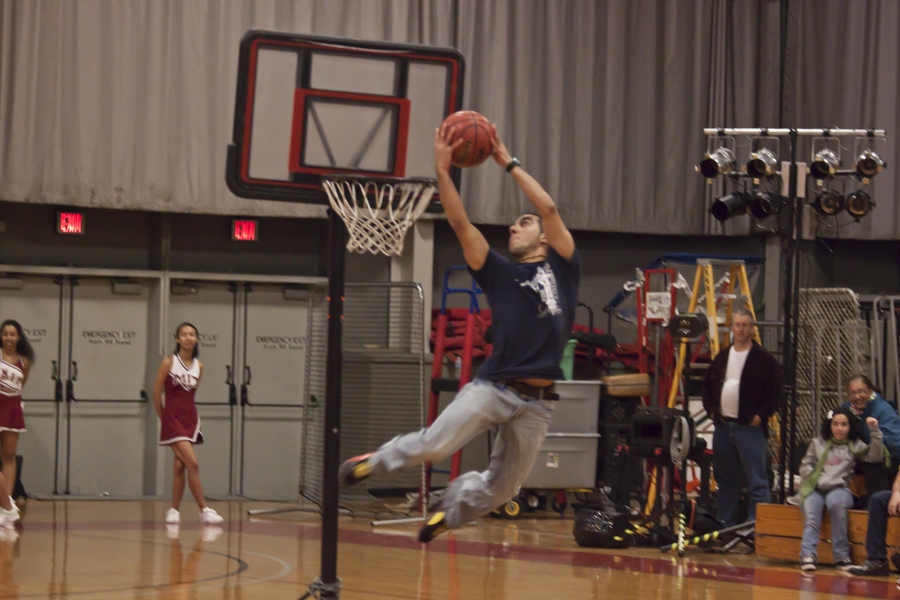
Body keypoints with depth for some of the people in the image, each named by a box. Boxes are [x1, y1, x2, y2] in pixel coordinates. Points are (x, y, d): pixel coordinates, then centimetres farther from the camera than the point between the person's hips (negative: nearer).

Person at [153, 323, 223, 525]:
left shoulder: (198, 366, 6)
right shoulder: (168, 363, -7)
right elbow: (156, 393, -1)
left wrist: (187, 412, 13)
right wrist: (165, 418, 5)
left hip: (190, 418, 5)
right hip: (172, 417, -5)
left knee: (180, 465, 8)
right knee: (193, 463, -14)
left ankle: (174, 510, 16)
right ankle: (204, 510, -13)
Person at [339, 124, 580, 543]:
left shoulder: (562, 268, 11)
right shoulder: (499, 272, 14)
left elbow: (549, 209, -1)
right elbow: (460, 224, 4)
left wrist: (509, 165, 4)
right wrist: (443, 170, -3)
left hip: (537, 401, 0)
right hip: (493, 386, 0)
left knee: (501, 489, 7)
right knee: (433, 445, -15)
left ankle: (450, 511, 36)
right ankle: (375, 462, 14)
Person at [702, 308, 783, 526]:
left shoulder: (764, 360, -5)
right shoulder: (722, 357, 13)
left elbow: (775, 392, -7)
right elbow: (708, 387, 21)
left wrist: (761, 415, -12)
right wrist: (711, 410, 8)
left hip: (749, 427, -6)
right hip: (722, 426, 6)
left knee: (756, 482, -9)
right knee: (725, 481, 12)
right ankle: (726, 527, 21)